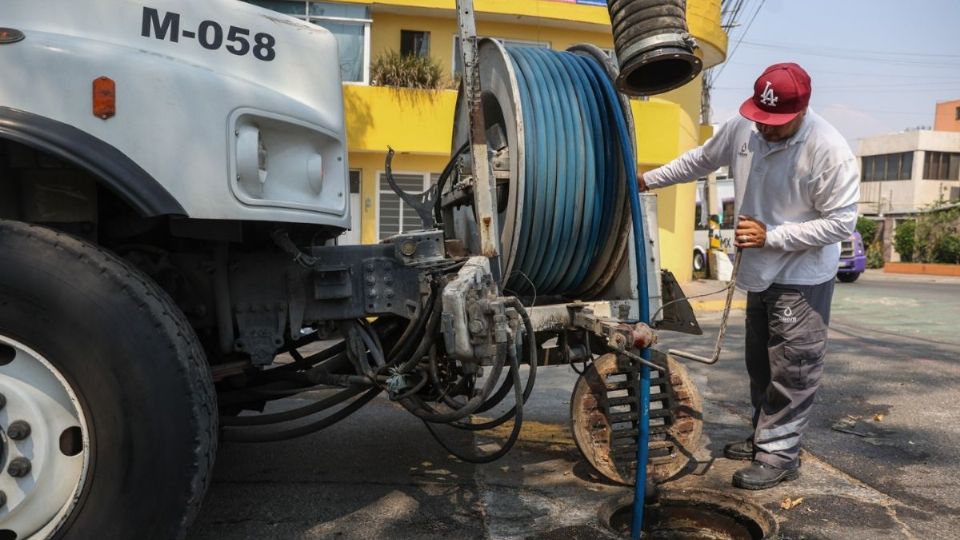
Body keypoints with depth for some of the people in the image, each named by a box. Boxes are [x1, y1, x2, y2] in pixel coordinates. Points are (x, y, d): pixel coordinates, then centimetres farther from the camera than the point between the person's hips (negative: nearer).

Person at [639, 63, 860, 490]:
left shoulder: (830, 150, -24)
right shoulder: (741, 128, -6)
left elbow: (841, 222, -21)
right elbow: (699, 161, 11)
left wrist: (770, 235, -26)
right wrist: (646, 180, 11)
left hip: (802, 279, -7)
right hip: (760, 273, 7)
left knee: (791, 371, -1)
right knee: (760, 365, 18)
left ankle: (779, 454, 12)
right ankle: (765, 437, 34)